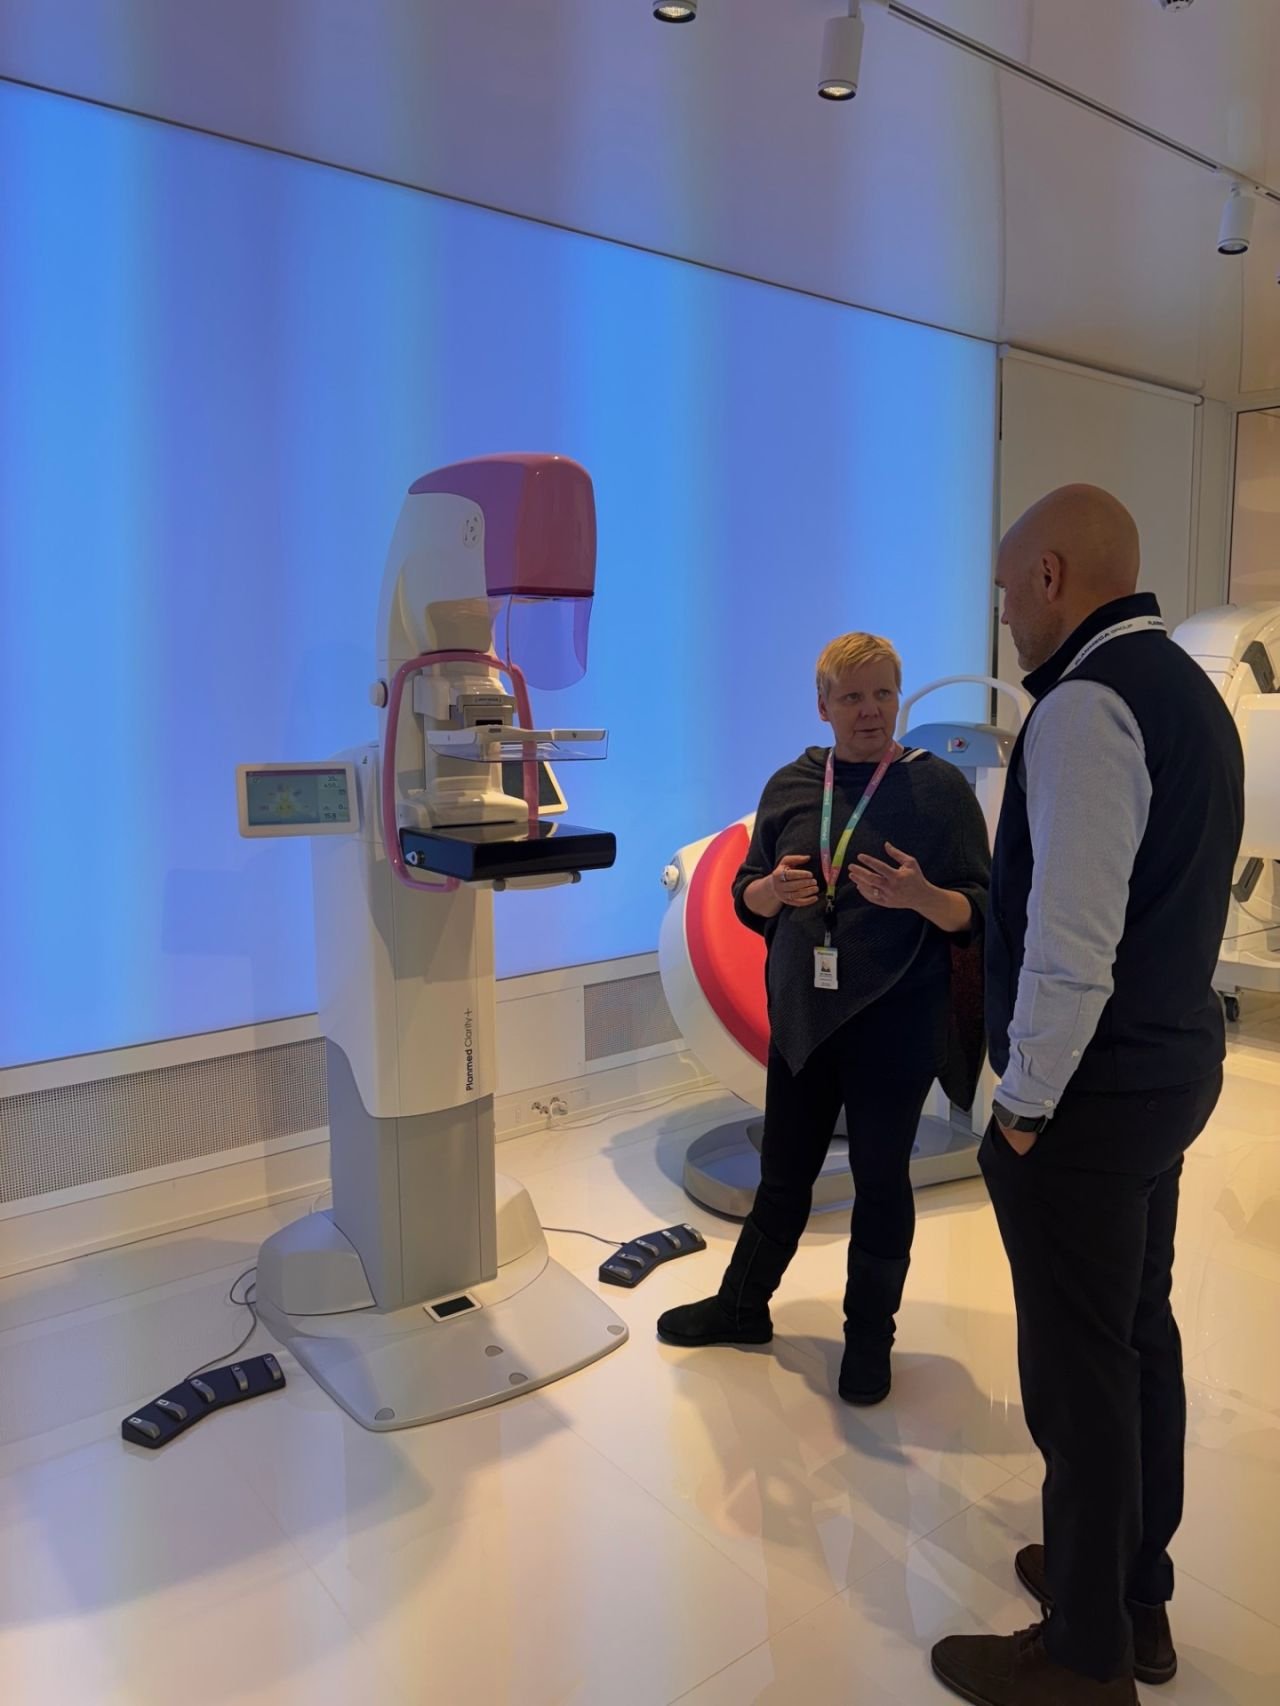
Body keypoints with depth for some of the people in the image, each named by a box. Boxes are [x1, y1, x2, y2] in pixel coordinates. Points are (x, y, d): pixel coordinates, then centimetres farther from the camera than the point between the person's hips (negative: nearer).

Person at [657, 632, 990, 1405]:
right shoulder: (792, 786, 4)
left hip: (894, 1023, -3)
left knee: (881, 1179, 10)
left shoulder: (939, 785, -7)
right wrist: (774, 890, -14)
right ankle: (743, 1306, 36)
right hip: (802, 1015, 3)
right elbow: (747, 897, 8)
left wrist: (920, 896, -27)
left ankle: (870, 1336, 30)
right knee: (784, 1171, 16)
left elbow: (979, 915, -8)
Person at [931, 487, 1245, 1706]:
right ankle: (1136, 1597, 38)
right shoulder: (1187, 689, 12)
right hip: (1176, 1066, 10)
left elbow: (1073, 942, -25)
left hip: (1092, 1092, -10)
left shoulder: (1087, 705, -20)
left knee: (1078, 1367, 4)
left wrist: (1025, 1101, -15)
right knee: (1141, 1334, 20)